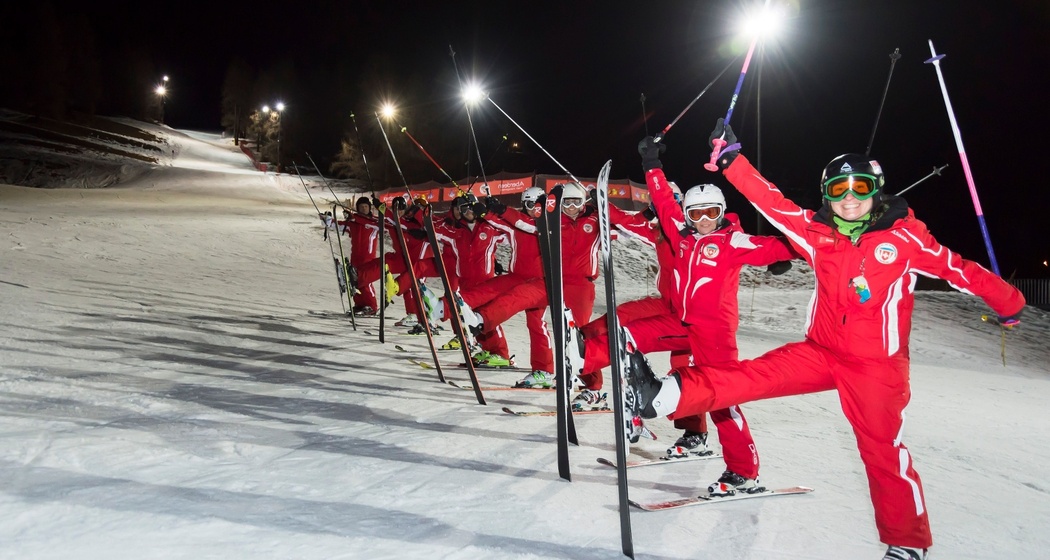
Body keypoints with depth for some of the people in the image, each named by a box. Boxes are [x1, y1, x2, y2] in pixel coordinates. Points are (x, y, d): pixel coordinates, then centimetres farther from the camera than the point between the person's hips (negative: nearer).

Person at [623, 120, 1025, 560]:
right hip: (821, 351, 3)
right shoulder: (819, 233, 1)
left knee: (882, 451, 2)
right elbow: (772, 203, -3)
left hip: (876, 365, -3)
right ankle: (663, 396, -24)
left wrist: (1007, 303, 9)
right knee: (756, 375, -12)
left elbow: (955, 267, 1)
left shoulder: (904, 236, -7)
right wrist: (731, 161, -9)